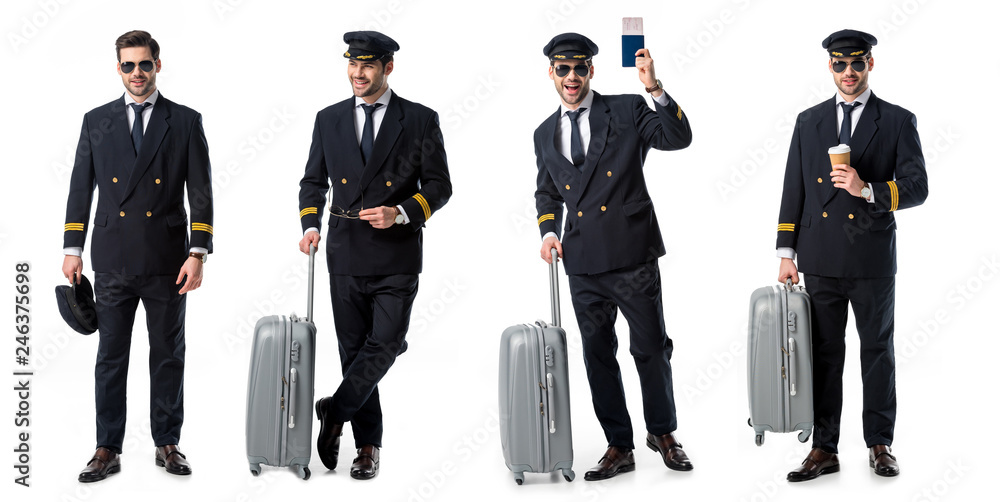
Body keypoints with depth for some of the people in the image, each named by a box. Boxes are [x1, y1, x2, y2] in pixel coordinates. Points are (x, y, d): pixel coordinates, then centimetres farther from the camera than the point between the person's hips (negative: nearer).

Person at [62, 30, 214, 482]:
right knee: (110, 357, 5)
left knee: (168, 356, 8)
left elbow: (200, 193, -1)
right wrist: (72, 249, 3)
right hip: (112, 261, 1)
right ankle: (107, 450, 13)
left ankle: (167, 444, 19)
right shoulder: (96, 121, 8)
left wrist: (198, 253, -9)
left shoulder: (185, 122, 2)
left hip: (166, 261, -1)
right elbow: (81, 188, 9)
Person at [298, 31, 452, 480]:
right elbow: (314, 180, 14)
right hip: (345, 254, 3)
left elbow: (438, 186, -1)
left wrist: (400, 213, -16)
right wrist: (310, 224, -2)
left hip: (397, 255, -2)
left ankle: (335, 411, 11)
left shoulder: (420, 120, 0)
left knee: (385, 344, -9)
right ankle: (367, 445, 17)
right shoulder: (329, 119, 9)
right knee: (354, 349, 7)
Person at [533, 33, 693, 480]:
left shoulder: (627, 111, 1)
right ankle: (619, 447, 20)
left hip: (632, 254, -4)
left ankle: (662, 432, 25)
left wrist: (655, 89, -24)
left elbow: (678, 138, -12)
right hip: (583, 262, 4)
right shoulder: (545, 134, 13)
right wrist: (548, 230, 5)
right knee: (597, 355, 9)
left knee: (651, 347, 4)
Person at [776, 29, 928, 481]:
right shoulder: (808, 122, 10)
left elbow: (916, 188, -5)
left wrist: (868, 190, -22)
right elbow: (794, 189, 9)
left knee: (877, 351, 8)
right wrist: (786, 252, 3)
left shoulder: (898, 122, 1)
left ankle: (879, 444, 20)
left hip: (873, 260, -2)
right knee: (823, 354, 5)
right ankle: (824, 449, 11)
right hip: (821, 260, 2)